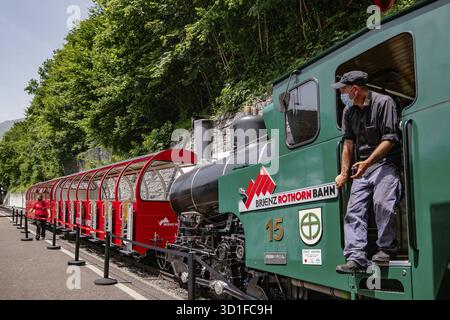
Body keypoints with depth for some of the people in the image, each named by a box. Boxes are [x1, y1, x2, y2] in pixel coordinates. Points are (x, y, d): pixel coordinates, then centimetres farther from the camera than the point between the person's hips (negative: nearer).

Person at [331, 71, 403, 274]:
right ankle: (356, 257, -7)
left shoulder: (384, 103, -9)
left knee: (382, 203, -23)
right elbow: (348, 144, 9)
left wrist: (367, 162, -20)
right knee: (354, 210, -5)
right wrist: (344, 173, 3)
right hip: (362, 167, 6)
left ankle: (386, 249, -4)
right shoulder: (349, 111, 10)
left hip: (385, 163, -6)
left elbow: (390, 139, -13)